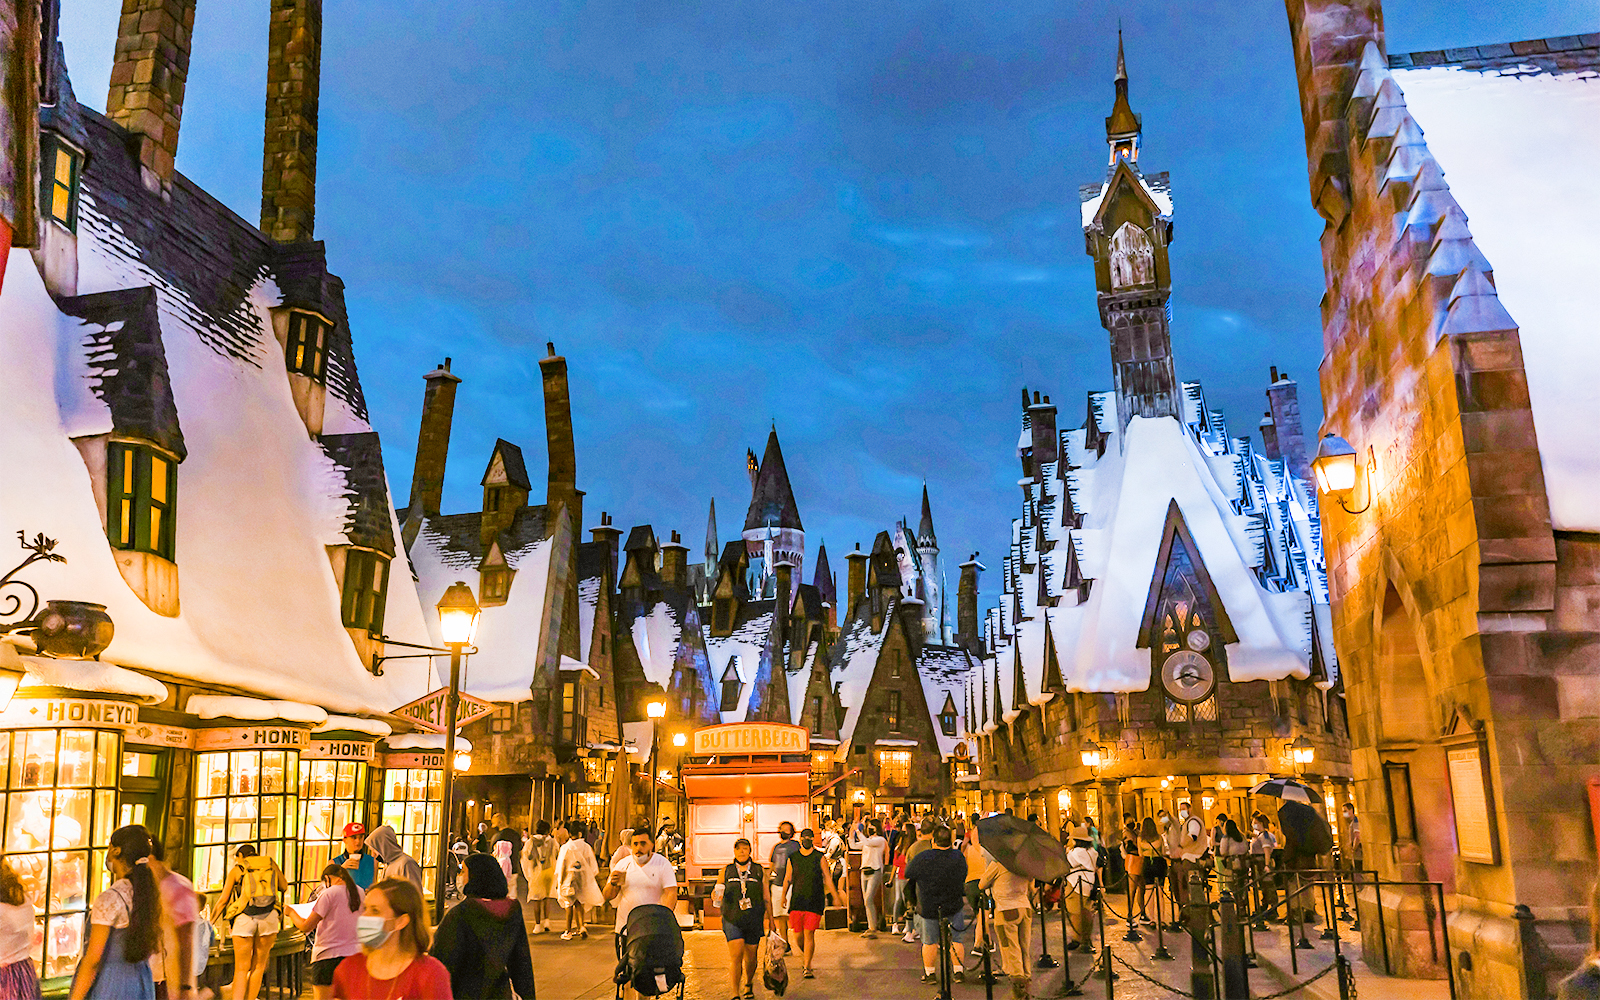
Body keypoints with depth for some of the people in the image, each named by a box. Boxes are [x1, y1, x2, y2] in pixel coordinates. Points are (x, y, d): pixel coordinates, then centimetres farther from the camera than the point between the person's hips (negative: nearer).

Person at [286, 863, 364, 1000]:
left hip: (328, 955, -6)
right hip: (354, 954, 6)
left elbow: (306, 927, -7)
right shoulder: (359, 892, 7)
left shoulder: (329, 894, -9)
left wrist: (291, 912, 12)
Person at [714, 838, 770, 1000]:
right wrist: (715, 895, -12)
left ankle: (749, 984, 36)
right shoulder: (726, 870, 7)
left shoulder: (759, 871, 7)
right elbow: (717, 891, 12)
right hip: (732, 918, -1)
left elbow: (766, 897, 10)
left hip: (754, 919, 1)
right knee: (735, 955, -12)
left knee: (750, 956, 8)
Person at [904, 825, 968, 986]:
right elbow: (963, 876, 9)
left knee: (929, 941, 10)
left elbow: (908, 875, -4)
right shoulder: (958, 857, -9)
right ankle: (958, 971, 15)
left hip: (928, 908, -2)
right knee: (955, 939, 13)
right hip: (954, 906, 2)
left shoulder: (922, 858, -19)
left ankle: (930, 973, 19)